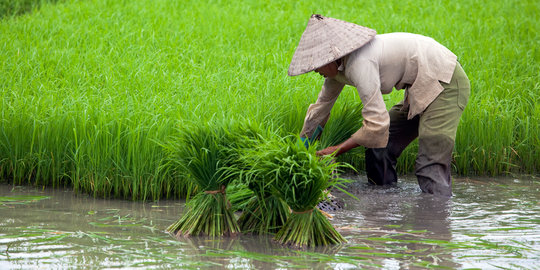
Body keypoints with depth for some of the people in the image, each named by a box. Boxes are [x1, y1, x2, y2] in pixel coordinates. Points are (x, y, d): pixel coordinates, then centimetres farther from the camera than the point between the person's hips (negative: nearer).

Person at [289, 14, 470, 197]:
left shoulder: (359, 63, -25)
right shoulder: (339, 66, 5)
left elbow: (377, 124, -26)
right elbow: (321, 106, 21)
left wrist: (337, 150, -15)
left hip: (446, 85, -10)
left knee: (430, 168, -18)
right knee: (379, 147, 10)